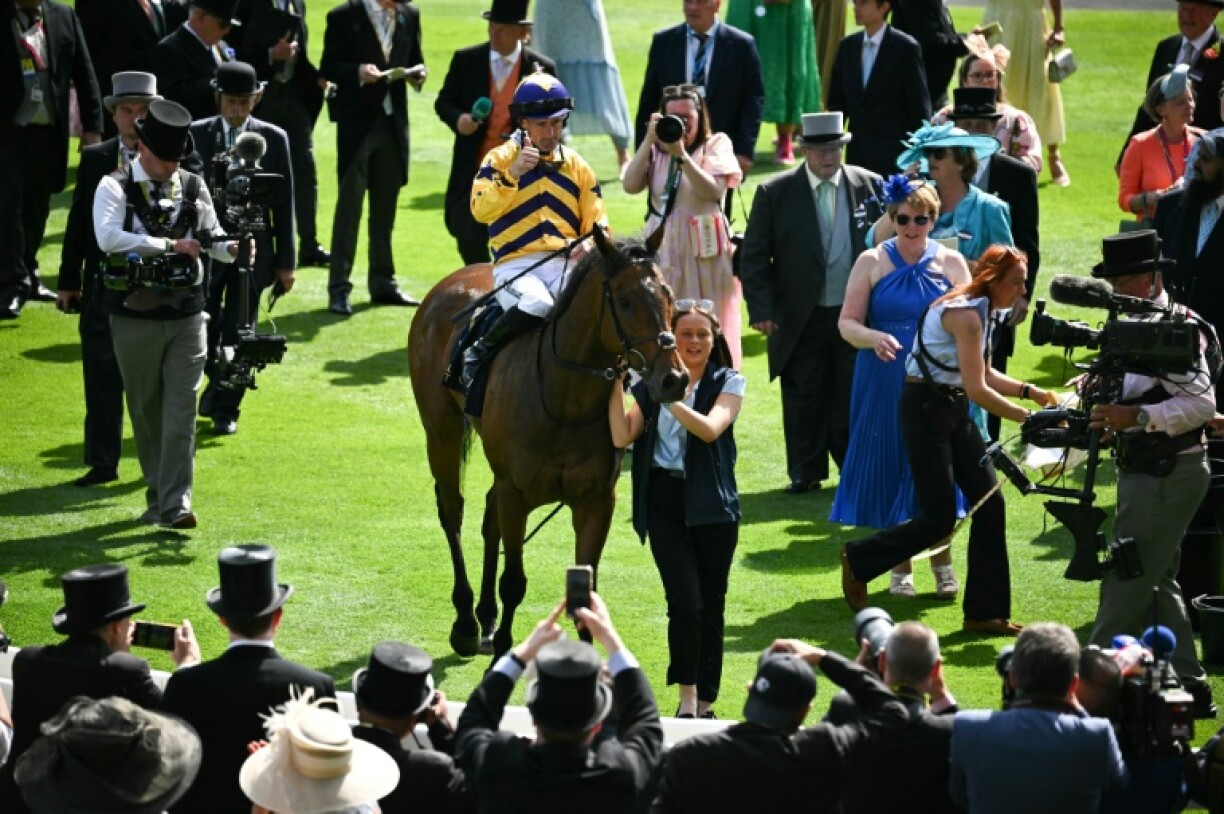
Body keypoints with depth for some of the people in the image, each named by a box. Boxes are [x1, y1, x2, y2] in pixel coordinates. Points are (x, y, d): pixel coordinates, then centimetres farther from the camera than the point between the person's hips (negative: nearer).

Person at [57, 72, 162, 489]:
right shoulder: (94, 159, 4)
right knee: (101, 376, 5)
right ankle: (102, 462, 12)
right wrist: (68, 281, 4)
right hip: (103, 283, 2)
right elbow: (78, 223, 7)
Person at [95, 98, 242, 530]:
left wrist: (231, 249, -14)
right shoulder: (116, 187, -5)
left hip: (186, 316, 2)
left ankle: (175, 504, -6)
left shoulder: (194, 187, 7)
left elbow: (212, 237, 10)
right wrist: (170, 245, -22)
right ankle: (157, 493, 27)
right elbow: (107, 237, -21)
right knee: (146, 411, 10)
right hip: (135, 317, -2)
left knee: (181, 410, -6)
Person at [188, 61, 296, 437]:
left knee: (238, 332, 2)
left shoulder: (273, 139, 1)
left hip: (252, 248, 0)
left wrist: (286, 262, 2)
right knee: (204, 329, 1)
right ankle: (217, 382, 30)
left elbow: (283, 202, 2)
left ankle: (226, 409, 14)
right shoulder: (196, 135, 1)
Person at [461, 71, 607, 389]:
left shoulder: (577, 166, 16)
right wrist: (512, 174, -20)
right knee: (536, 303, -36)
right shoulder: (500, 159, 6)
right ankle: (479, 351, -14)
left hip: (565, 264, 3)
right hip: (515, 264, -3)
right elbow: (480, 210, -9)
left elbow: (597, 226, 14)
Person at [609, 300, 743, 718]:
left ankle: (705, 703, 16)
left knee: (711, 607, 5)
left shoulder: (728, 383, 3)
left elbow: (710, 428, -17)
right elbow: (622, 436, -4)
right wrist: (616, 383, -8)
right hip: (665, 504, 0)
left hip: (711, 506, 0)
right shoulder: (652, 385, 9)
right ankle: (687, 697, -2)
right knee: (685, 603, -13)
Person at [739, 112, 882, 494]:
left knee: (853, 399, 7)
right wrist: (761, 310, -8)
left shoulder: (870, 186, 0)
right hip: (801, 319, -1)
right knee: (803, 400, 6)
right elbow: (753, 257, -1)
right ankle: (806, 472, 18)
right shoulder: (775, 193, -4)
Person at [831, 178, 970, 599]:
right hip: (885, 386, 0)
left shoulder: (950, 262, 5)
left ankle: (942, 562, 12)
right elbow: (847, 323, -2)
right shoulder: (872, 262, 2)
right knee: (890, 468, 3)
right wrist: (875, 338, -22)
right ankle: (900, 567, 14)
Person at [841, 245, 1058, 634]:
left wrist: (1030, 391, 4)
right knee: (939, 518, -6)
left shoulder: (979, 310, 9)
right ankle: (859, 560, 16)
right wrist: (1028, 419, -22)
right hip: (925, 409, -10)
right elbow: (978, 390, -25)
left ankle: (985, 612, 8)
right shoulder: (965, 315, -21)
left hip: (954, 410, 10)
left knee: (990, 503, 3)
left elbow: (984, 375, 17)